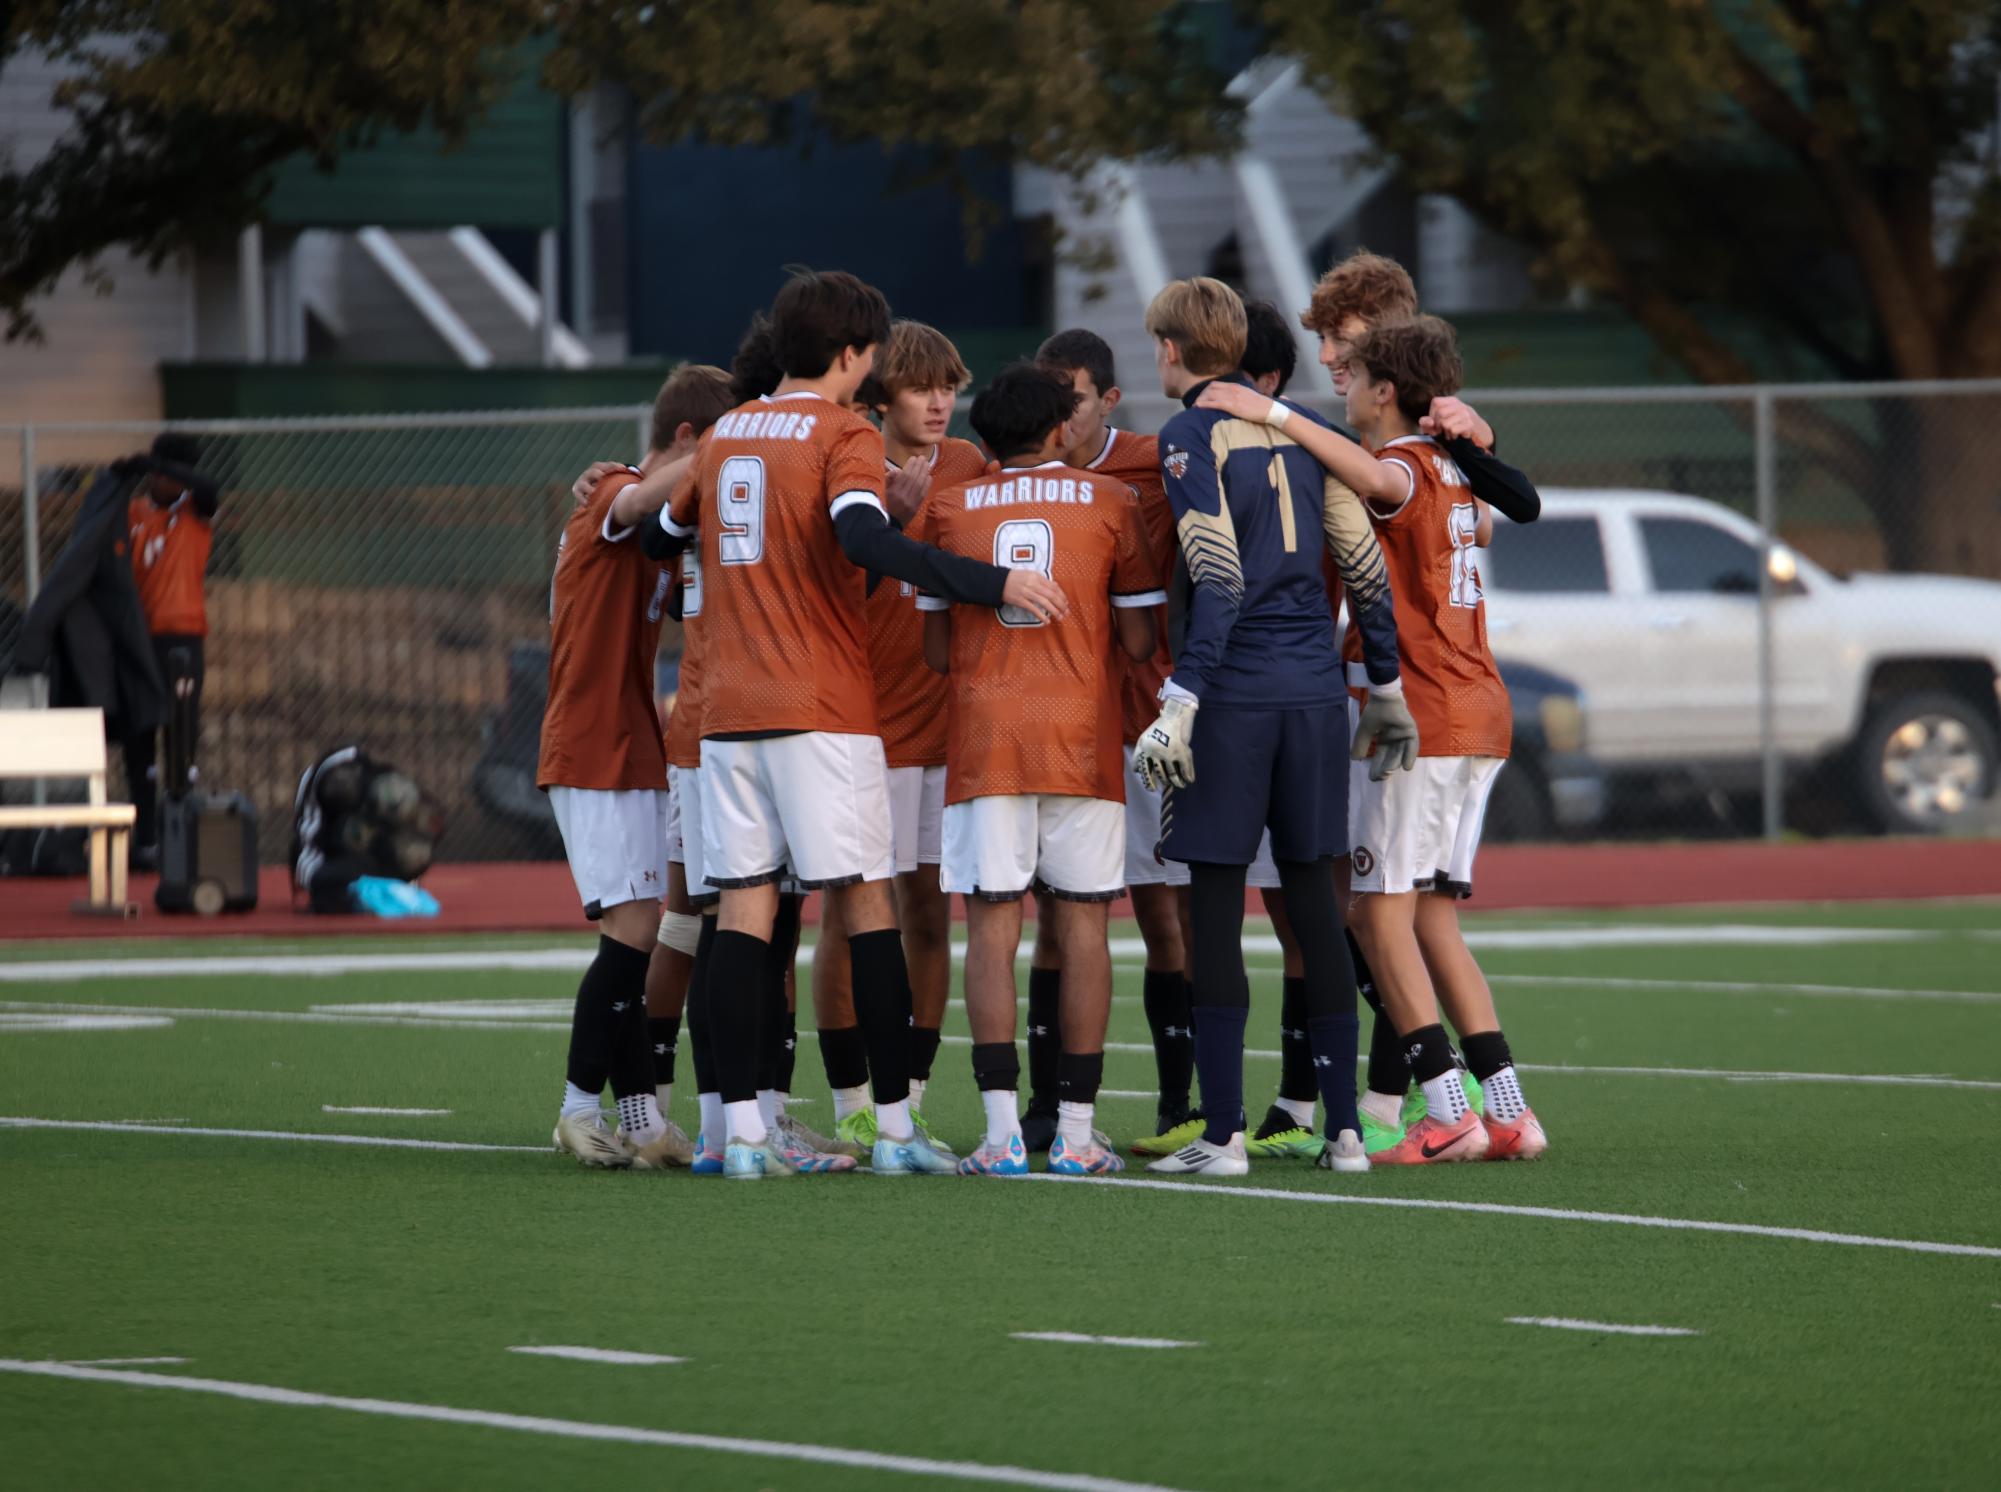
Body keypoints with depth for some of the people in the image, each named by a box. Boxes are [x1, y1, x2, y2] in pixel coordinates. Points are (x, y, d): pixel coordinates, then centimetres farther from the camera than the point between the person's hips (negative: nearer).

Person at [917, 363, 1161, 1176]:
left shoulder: (948, 508, 7)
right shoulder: (1110, 501, 5)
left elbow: (936, 650, 9)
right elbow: (1137, 641, 3)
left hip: (983, 737, 1)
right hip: (1082, 736, 0)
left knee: (992, 923, -1)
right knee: (1082, 922, 3)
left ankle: (1003, 1131, -10)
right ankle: (1076, 1131, 0)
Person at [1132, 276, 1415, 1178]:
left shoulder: (1192, 437, -6)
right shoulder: (1303, 427, 12)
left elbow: (1218, 582, -15)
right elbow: (1364, 564, 12)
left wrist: (1178, 706, -17)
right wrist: (1386, 689, 19)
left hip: (1235, 689, -6)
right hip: (1314, 686, 6)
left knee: (1215, 903, -1)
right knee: (1312, 899, 9)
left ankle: (1223, 1132, -4)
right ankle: (1344, 1128, 7)